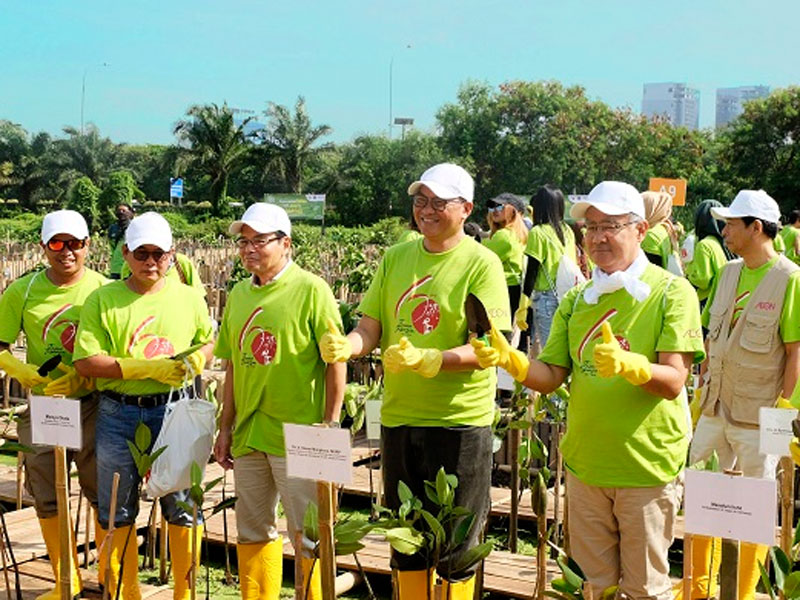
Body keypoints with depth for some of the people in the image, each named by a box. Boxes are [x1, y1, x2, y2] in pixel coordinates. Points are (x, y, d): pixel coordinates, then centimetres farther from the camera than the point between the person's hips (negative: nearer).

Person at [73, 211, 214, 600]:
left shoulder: (188, 298, 5)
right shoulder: (102, 299, -1)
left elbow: (208, 342, 19)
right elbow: (86, 362, -9)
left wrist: (195, 361, -5)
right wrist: (149, 367, -16)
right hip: (118, 414, 0)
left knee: (182, 506, 3)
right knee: (117, 512, 8)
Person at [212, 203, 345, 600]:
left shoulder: (310, 290, -8)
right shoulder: (239, 294, 11)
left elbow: (336, 361, -9)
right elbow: (232, 366, 16)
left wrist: (331, 425, -12)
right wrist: (225, 427, 13)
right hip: (248, 434, 6)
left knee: (306, 533, 1)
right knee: (252, 533, 14)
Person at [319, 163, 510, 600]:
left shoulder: (481, 264, -8)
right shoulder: (395, 258, 7)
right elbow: (371, 328, 5)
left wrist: (426, 360, -31)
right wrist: (346, 346, -18)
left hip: (460, 420, -5)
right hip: (400, 416, 5)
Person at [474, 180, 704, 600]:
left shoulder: (672, 293, -7)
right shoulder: (576, 300, 8)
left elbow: (673, 381, -17)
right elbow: (550, 377, 3)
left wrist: (627, 365, -36)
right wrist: (509, 359, -17)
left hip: (647, 467, -4)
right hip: (585, 463, 4)